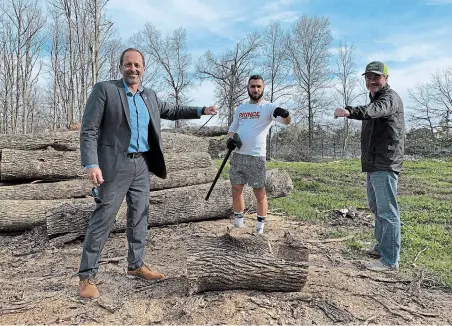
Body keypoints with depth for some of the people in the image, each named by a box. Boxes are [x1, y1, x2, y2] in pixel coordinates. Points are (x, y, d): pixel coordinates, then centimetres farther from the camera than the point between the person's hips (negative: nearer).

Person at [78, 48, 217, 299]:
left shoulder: (149, 96, 11)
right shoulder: (104, 90, -7)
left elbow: (171, 111, 28)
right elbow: (88, 130, -12)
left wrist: (201, 111, 23)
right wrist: (91, 164, -23)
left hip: (141, 165, 6)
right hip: (115, 165, -6)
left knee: (139, 217, 12)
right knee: (103, 218, -3)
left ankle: (136, 265, 26)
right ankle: (86, 276, 9)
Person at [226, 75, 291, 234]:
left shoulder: (268, 107, -4)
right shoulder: (240, 108, 13)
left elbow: (286, 121, -20)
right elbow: (232, 129, 19)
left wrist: (285, 114, -44)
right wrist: (230, 139, -4)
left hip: (256, 157, -5)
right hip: (237, 156, 5)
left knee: (260, 192, 1)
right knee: (236, 189, 11)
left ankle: (260, 227, 12)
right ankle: (238, 221, 26)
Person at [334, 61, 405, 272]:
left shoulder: (390, 98, -12)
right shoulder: (376, 99, 20)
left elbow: (375, 110, -36)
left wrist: (351, 111, -54)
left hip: (385, 165, -11)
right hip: (374, 164, 11)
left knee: (387, 211, -8)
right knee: (376, 207, 19)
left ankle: (390, 260, -1)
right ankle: (382, 247, 34)